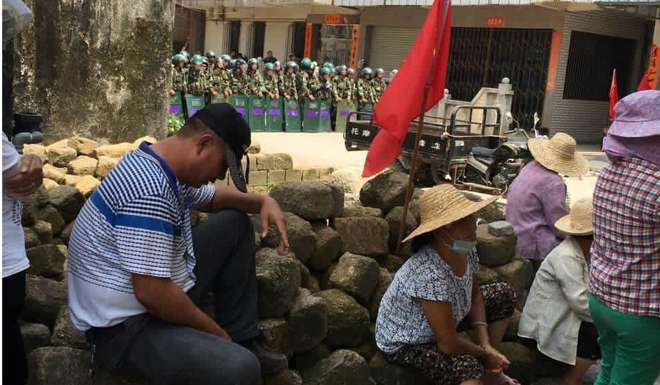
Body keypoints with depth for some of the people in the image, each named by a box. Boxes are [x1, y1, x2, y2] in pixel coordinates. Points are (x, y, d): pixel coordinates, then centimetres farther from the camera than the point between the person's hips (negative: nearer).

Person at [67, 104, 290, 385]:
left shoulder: (169, 167, 4)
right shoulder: (149, 190, -26)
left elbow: (212, 197, 24)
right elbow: (152, 294, -29)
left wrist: (263, 201, 4)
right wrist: (217, 333, -14)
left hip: (157, 291, 10)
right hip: (128, 325, -10)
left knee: (235, 224, 13)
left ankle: (243, 342, 14)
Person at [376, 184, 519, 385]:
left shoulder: (466, 251, -14)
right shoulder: (430, 275, -37)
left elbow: (475, 295, 4)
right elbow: (449, 344, -30)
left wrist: (486, 344, -6)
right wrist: (484, 353, -13)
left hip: (444, 320, 9)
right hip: (405, 344, -9)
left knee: (504, 294, 8)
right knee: (467, 366, -34)